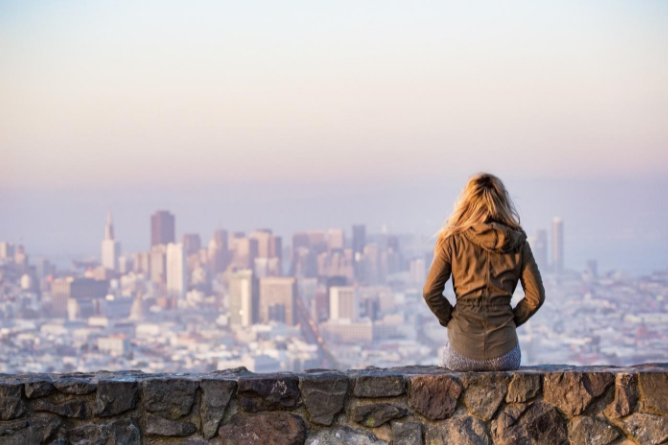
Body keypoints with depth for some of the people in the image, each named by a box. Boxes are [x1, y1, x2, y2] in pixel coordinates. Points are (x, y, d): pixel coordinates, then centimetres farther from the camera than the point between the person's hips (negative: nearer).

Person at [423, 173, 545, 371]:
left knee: (447, 355, 35)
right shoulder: (517, 243, 3)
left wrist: (450, 320, 10)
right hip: (503, 354, 1)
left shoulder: (453, 241, -2)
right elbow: (536, 296, 2)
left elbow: (430, 292, -5)